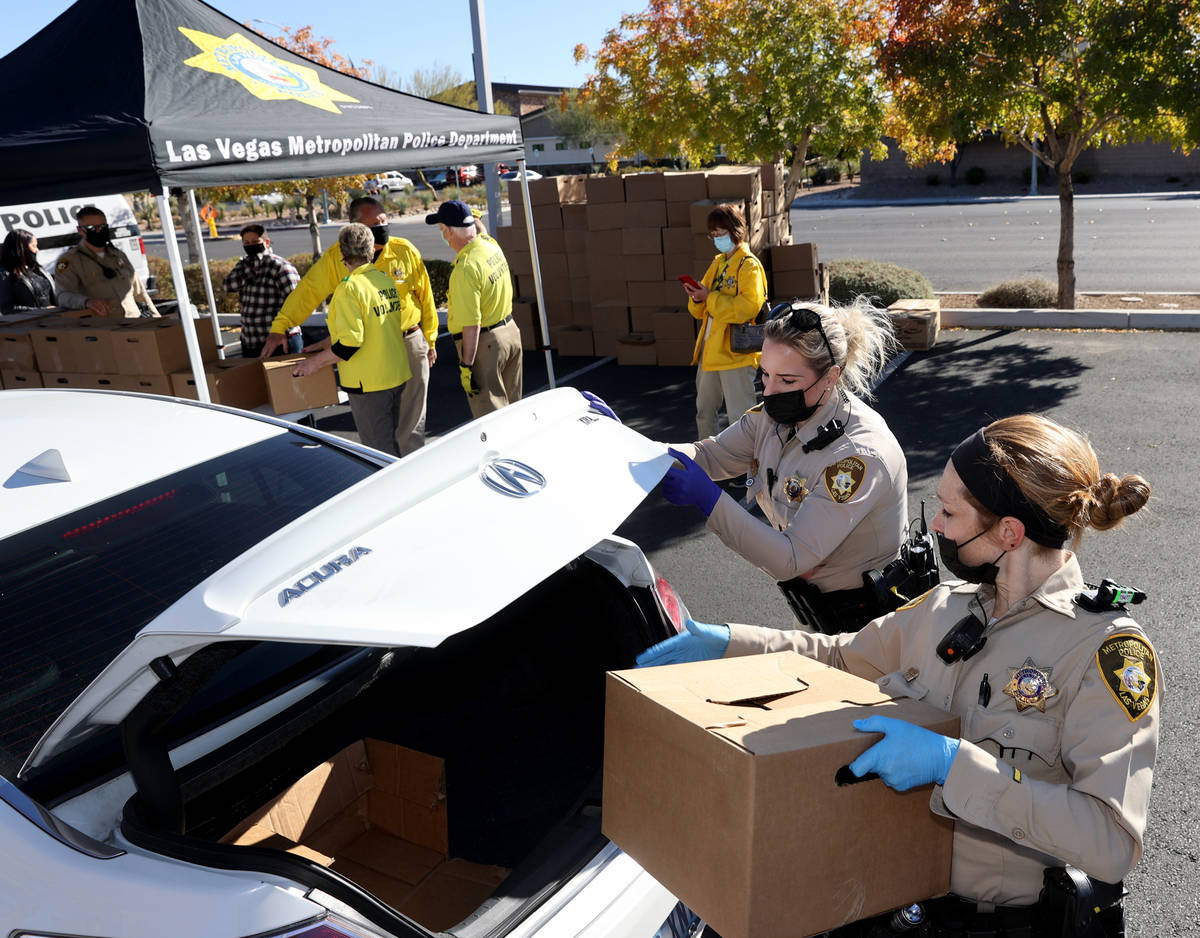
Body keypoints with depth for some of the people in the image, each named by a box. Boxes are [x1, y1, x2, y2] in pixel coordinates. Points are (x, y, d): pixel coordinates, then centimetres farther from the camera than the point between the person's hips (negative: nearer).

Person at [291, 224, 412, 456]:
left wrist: (316, 362, -11)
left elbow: (350, 343, -24)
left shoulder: (350, 288, -18)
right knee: (391, 441, 20)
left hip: (369, 383, -8)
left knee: (378, 449, 2)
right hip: (397, 376, 8)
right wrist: (328, 343, 24)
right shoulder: (386, 280, 8)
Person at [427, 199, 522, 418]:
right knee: (513, 406, 21)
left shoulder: (465, 268, -25)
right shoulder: (492, 245, 0)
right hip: (510, 331, 9)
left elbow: (472, 325, -26)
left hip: (484, 343, -9)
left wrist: (466, 366, -21)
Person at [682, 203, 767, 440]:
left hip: (736, 350, -9)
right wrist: (697, 298, -5)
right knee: (704, 412, 20)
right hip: (710, 349, 9)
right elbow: (700, 311, 18)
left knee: (739, 417, -5)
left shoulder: (749, 266, -9)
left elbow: (749, 306, -24)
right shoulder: (717, 263, 16)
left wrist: (709, 298, -21)